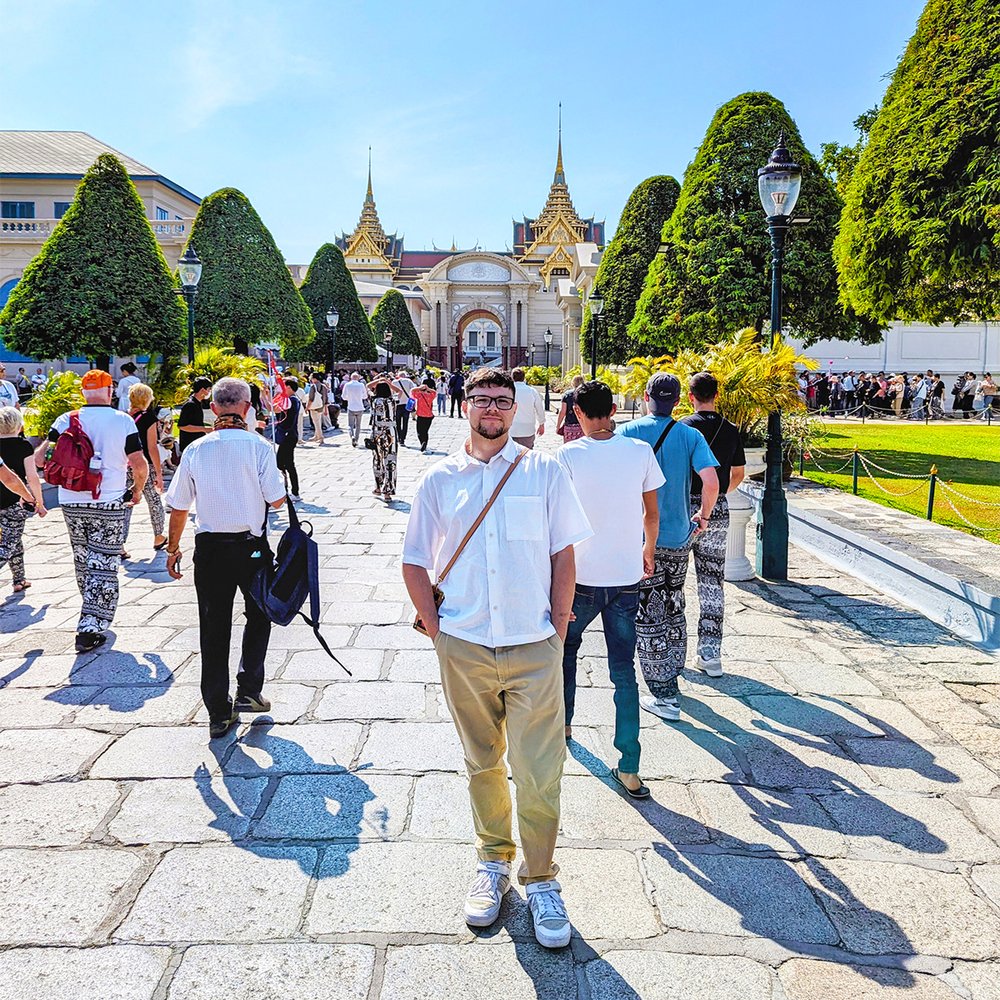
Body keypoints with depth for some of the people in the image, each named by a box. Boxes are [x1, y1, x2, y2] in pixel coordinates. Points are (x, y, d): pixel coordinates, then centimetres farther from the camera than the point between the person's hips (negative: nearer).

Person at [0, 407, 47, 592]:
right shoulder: (23, 446, -7)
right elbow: (32, 477, -10)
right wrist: (39, 503, -2)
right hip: (15, 502, -4)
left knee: (15, 541, 20)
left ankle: (19, 580, 27)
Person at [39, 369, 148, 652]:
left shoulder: (66, 420, 1)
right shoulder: (123, 421, -5)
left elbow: (41, 458, -2)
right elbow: (140, 466, -9)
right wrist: (137, 491, 9)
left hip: (71, 504, 3)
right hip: (108, 506, -3)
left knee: (83, 561, 20)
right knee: (104, 566, 1)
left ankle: (93, 611, 37)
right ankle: (90, 628, -5)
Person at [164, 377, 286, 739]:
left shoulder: (196, 450, 0)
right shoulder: (257, 445, -9)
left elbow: (179, 506, 3)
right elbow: (277, 499, -9)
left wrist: (173, 549, 15)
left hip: (209, 547, 2)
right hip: (251, 546, -2)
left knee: (213, 627, 9)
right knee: (258, 615, 21)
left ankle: (219, 713, 15)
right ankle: (249, 690, 15)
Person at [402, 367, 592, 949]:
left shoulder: (544, 472, 1)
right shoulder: (440, 479, 4)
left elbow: (564, 555, 2)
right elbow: (415, 562, 8)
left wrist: (558, 632, -2)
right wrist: (438, 632, 0)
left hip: (534, 649, -1)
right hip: (464, 649, 2)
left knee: (540, 771, 1)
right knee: (483, 763, 16)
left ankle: (541, 879, 22)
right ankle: (494, 861, 36)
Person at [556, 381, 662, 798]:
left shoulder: (567, 456, -12)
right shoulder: (640, 452, -3)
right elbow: (652, 513, 7)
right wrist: (648, 551, 26)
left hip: (582, 577, -2)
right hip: (627, 579, 2)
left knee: (566, 645, 25)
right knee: (624, 670, 7)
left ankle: (563, 720, 42)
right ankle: (629, 770, 8)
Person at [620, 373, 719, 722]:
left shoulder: (628, 432, -6)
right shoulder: (691, 436, -2)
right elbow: (711, 482, -12)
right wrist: (703, 516, 6)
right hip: (679, 538, 3)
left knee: (648, 615, 2)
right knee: (673, 608, 20)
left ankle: (664, 696, 4)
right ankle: (673, 675, 35)